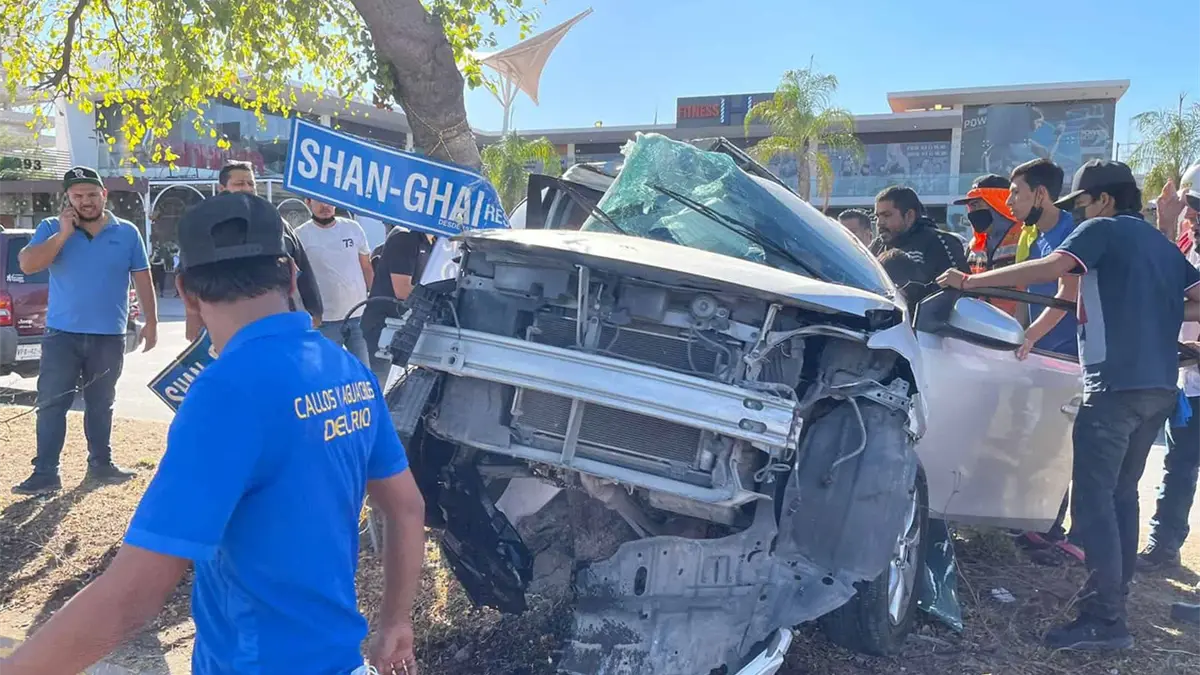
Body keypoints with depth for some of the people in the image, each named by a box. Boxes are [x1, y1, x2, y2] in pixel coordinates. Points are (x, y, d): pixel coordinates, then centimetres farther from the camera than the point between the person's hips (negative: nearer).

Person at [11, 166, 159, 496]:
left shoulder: (127, 232, 2)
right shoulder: (52, 228, 0)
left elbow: (143, 279, 5)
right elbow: (27, 265, -13)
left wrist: (151, 322, 1)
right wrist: (64, 233, -17)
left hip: (109, 336, 1)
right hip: (62, 334, 0)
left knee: (101, 404, 13)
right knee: (51, 404, -1)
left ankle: (101, 463, 24)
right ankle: (45, 472, 5)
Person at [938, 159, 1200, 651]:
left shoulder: (1104, 229, -1)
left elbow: (1050, 268, -18)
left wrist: (970, 282, -17)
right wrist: (1152, 313, 19)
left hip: (1116, 382, -9)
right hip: (1158, 387, 9)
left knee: (1094, 497, -9)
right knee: (1122, 493, 17)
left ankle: (1103, 620, -11)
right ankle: (1114, 602, 24)